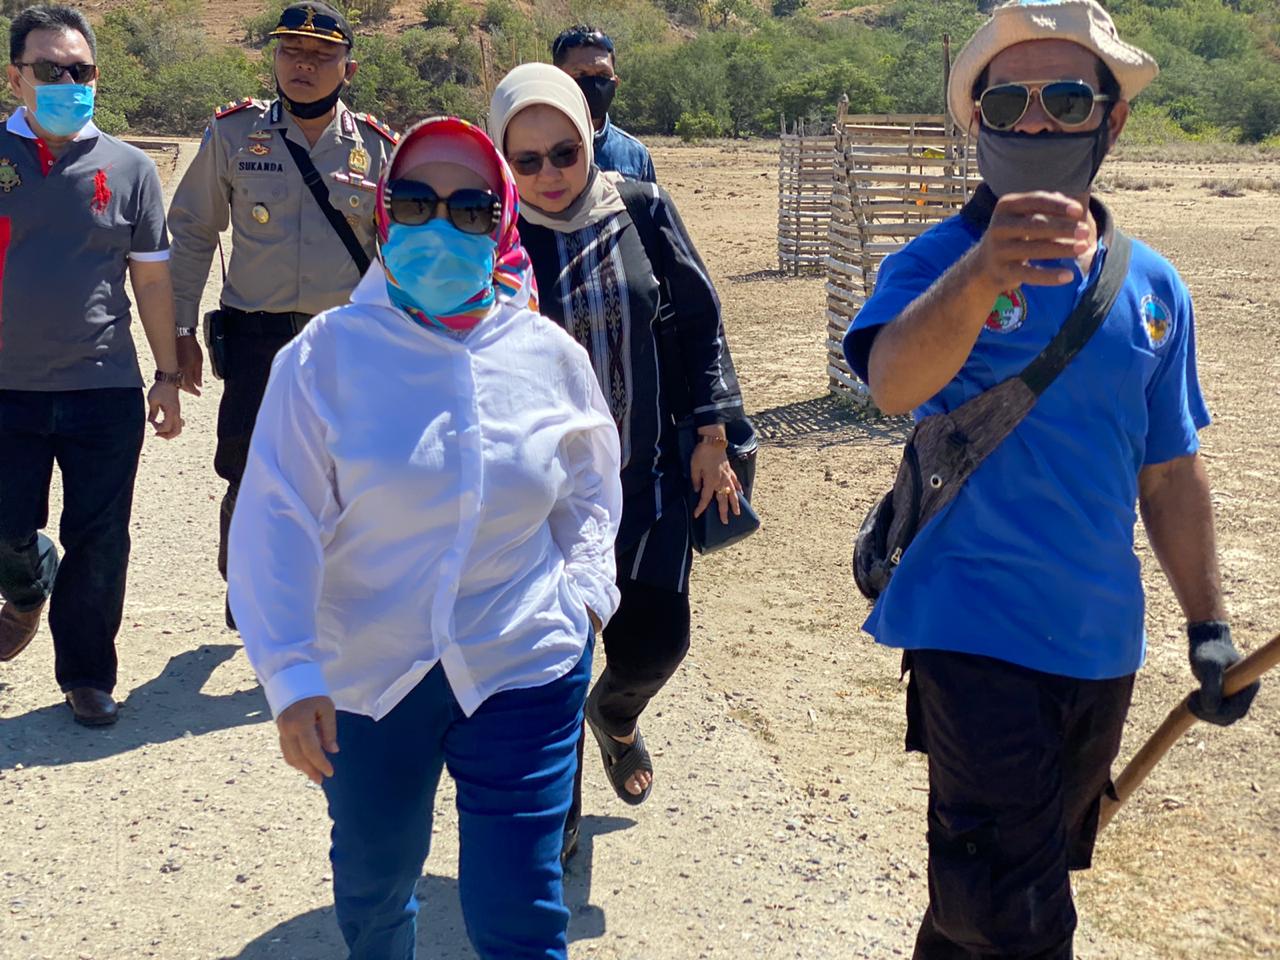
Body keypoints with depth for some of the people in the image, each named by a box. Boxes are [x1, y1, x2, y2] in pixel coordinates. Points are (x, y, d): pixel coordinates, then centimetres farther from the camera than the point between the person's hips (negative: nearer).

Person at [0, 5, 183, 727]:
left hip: (107, 389, 0)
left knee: (99, 544, 4)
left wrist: (169, 377, 6)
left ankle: (88, 675, 22)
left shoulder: (129, 168, 3)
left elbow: (153, 279, 7)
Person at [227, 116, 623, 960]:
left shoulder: (550, 354, -2)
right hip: (367, 677, 0)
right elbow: (278, 525, -11)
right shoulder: (328, 354, -10)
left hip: (523, 670, 0)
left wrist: (585, 585, 2)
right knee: (373, 888, 20)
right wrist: (291, 675, -17)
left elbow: (590, 486, 15)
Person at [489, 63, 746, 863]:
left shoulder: (643, 210, -5)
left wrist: (713, 436, 1)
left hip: (649, 474, 2)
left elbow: (701, 320, 3)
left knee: (656, 639, 4)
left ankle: (615, 714, 42)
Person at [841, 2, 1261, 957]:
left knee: (1040, 871, 20)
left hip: (1103, 639, 5)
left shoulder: (1153, 287, 4)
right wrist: (981, 274, -49)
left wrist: (1209, 624, 10)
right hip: (974, 627, -5)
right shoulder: (937, 262, -9)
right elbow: (893, 382, -31)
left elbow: (1169, 473, 12)